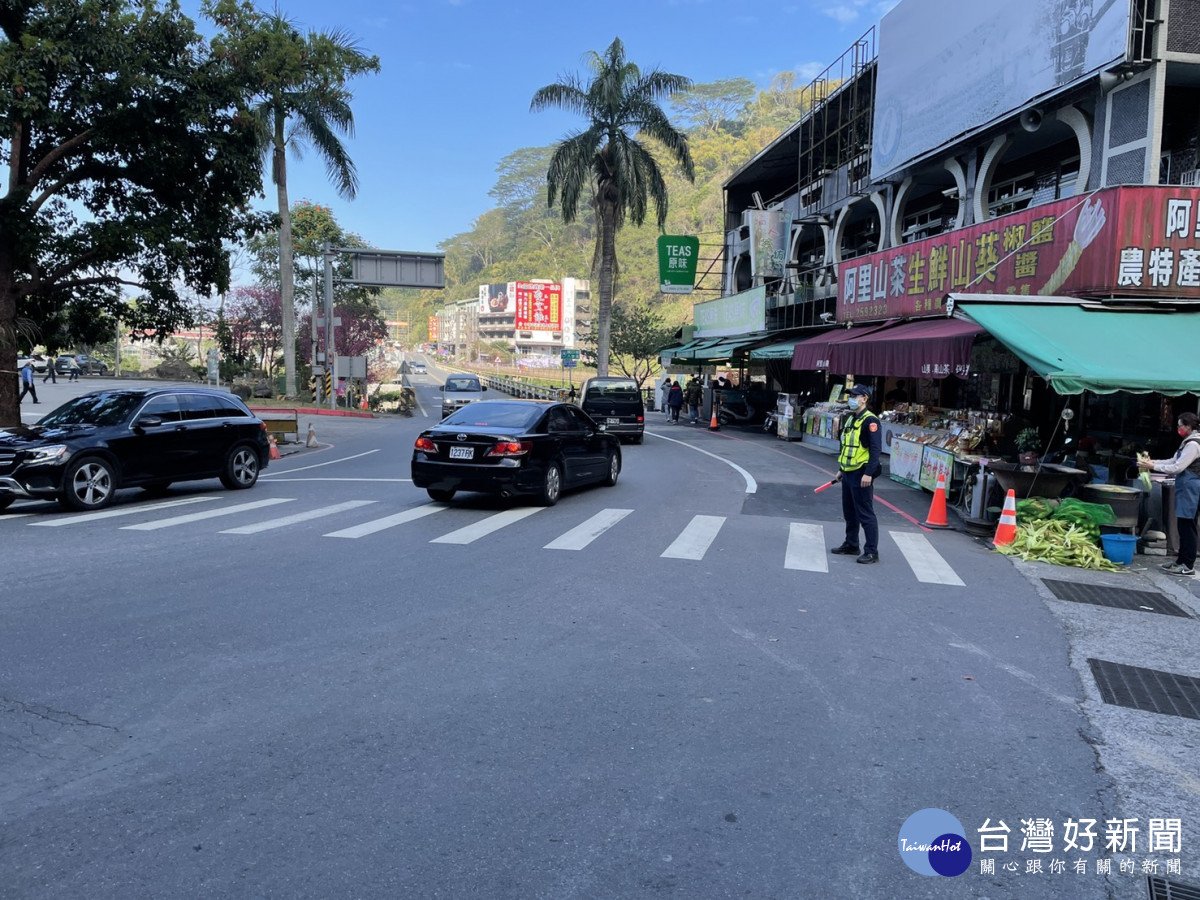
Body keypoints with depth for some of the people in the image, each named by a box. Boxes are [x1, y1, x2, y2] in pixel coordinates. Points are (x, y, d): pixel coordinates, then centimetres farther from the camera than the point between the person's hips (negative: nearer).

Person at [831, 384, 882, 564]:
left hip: (861, 474, -9)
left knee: (865, 514, -5)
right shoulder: (850, 419, 15)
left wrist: (869, 474, -24)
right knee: (849, 512, 16)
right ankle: (851, 545, 28)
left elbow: (876, 449, -19)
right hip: (848, 473, 9)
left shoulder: (870, 420, -14)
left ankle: (871, 552, 2)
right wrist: (841, 469, 23)